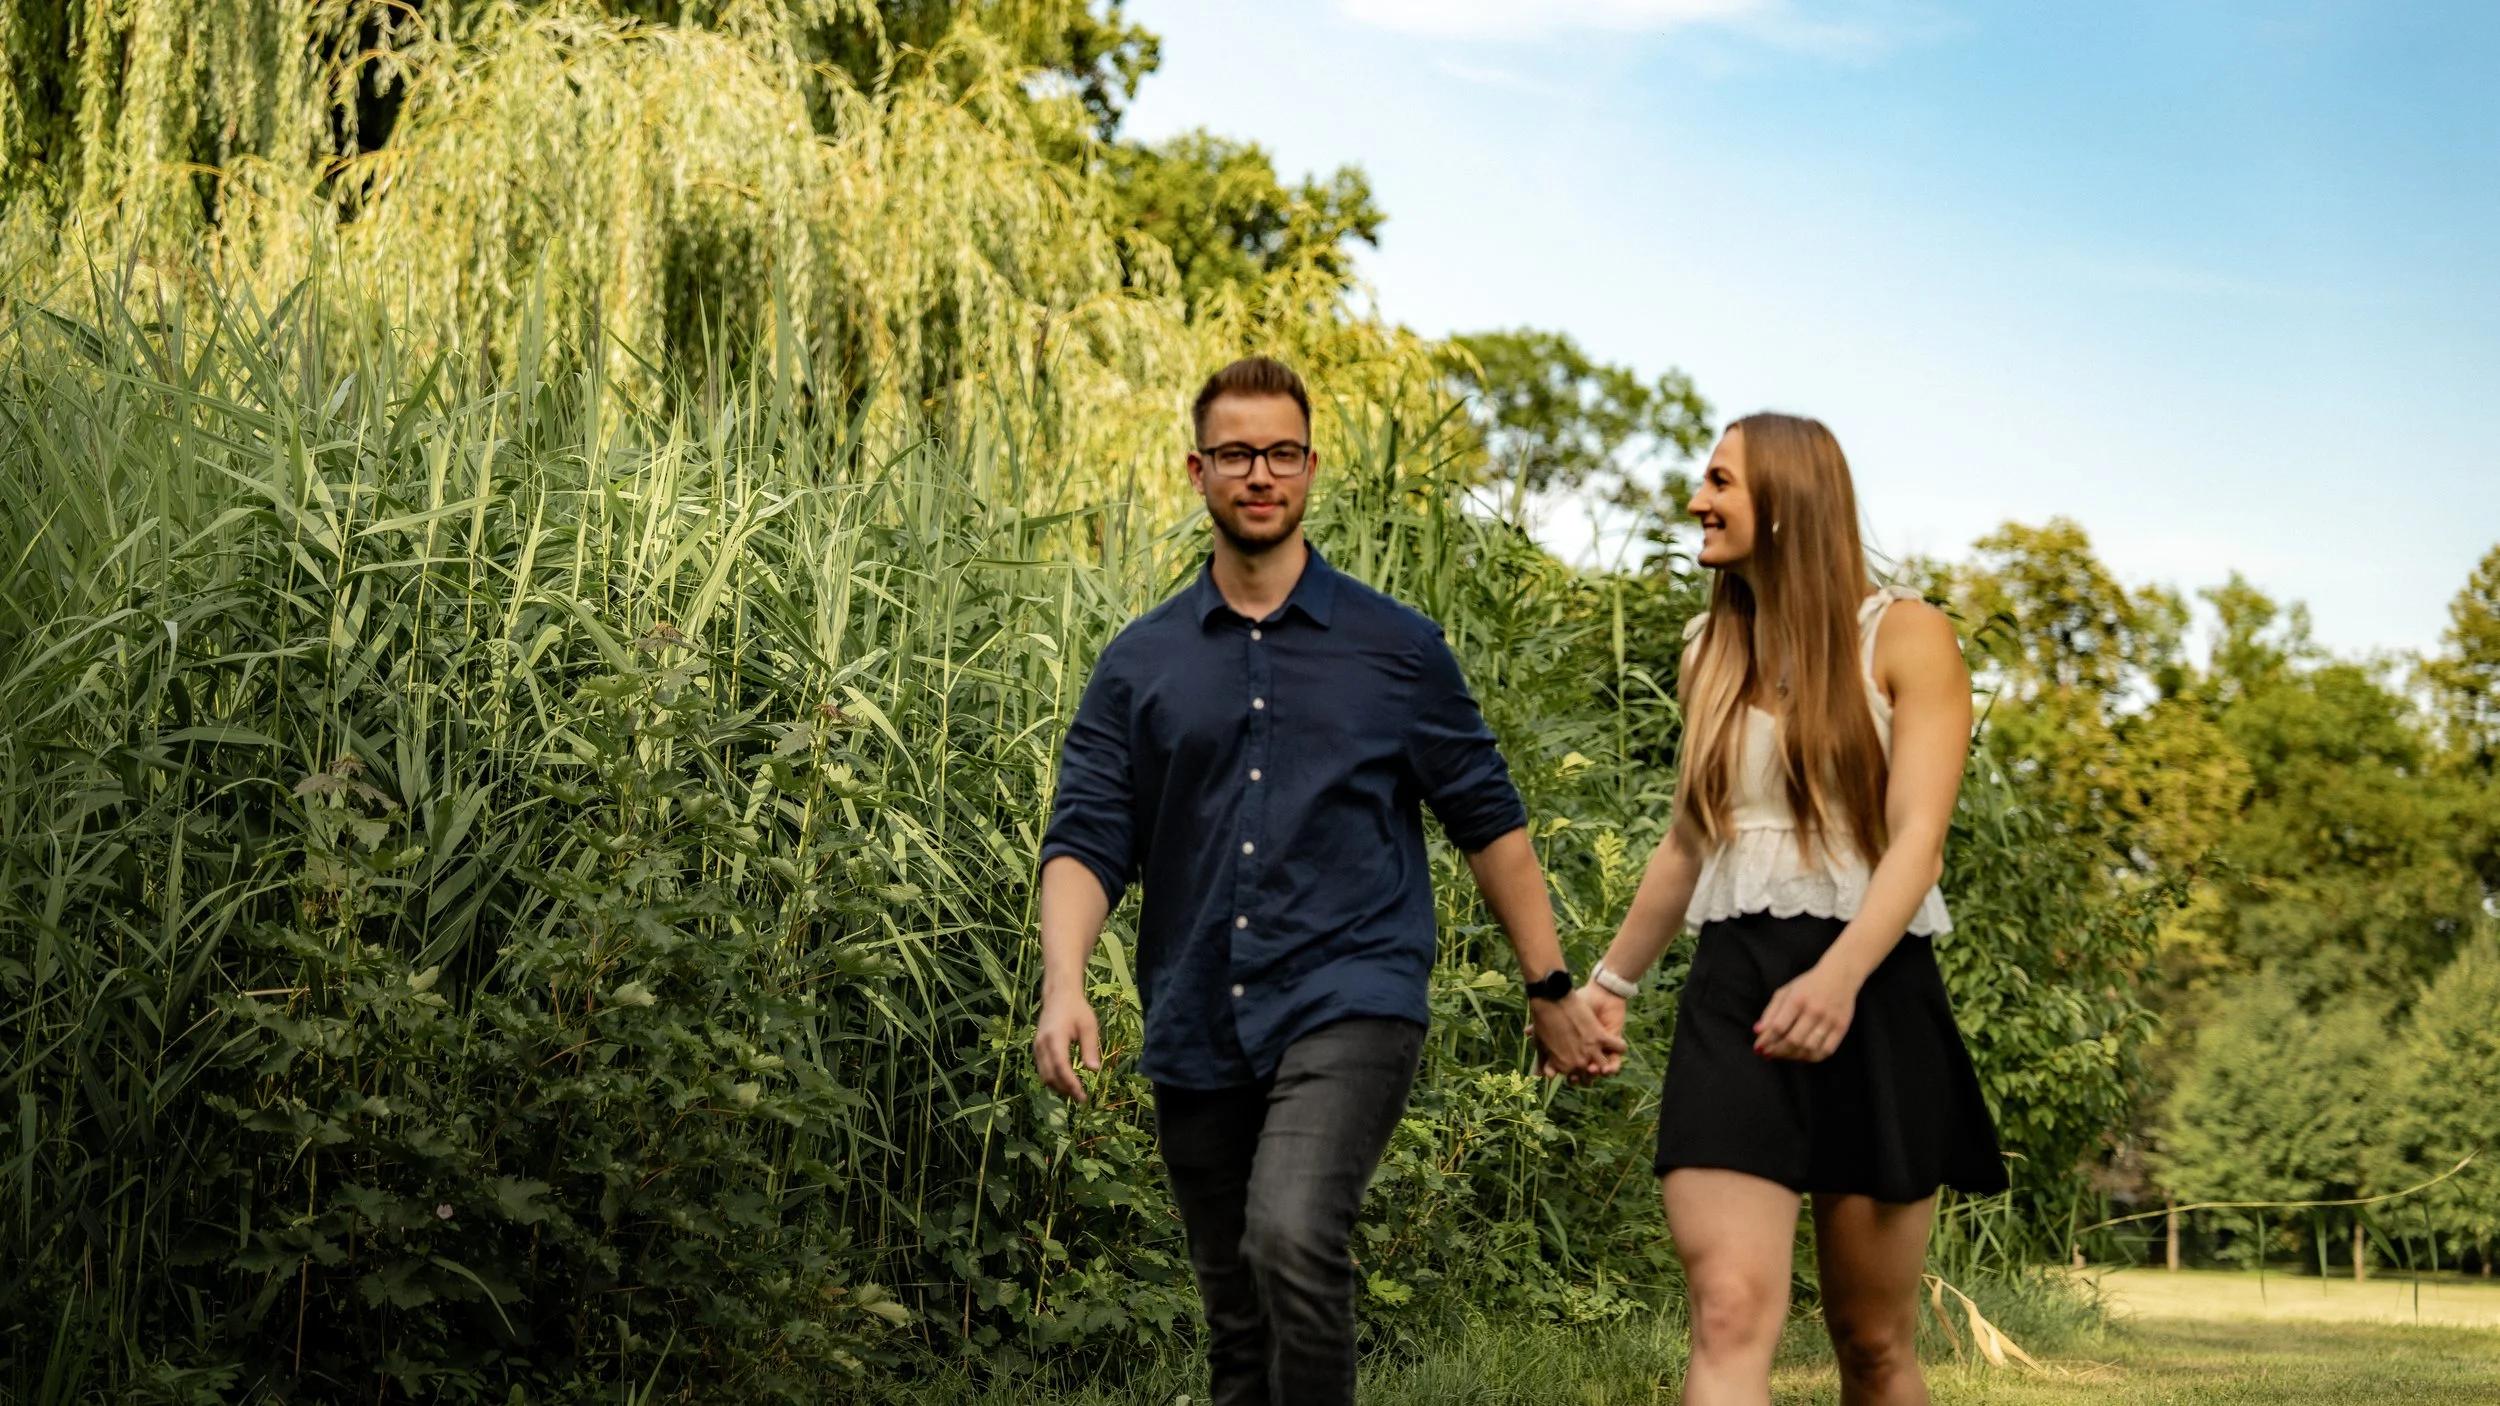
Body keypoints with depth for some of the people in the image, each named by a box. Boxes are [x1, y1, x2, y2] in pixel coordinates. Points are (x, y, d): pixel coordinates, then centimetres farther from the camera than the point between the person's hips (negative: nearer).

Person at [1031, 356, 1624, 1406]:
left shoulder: (1400, 648, 5)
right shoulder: (1138, 666, 9)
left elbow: (1487, 822, 11)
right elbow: (1085, 838, 2)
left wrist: (1551, 991, 9)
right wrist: (1064, 983, -16)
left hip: (1350, 1008, -3)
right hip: (1195, 1033, 3)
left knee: (1293, 1234, -28)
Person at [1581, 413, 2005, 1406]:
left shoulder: (1902, 636, -1)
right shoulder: (1712, 654, 14)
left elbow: (1918, 839, -12)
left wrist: (1838, 975, -28)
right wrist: (1612, 978, 25)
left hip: (1870, 992, -3)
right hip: (1731, 991, 3)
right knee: (1730, 1316, -15)